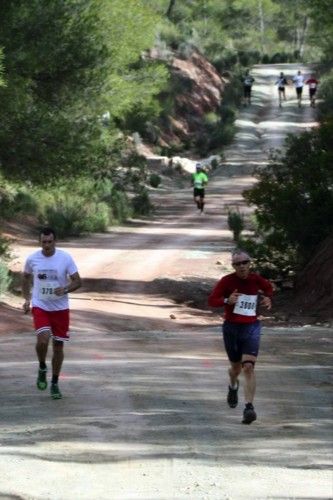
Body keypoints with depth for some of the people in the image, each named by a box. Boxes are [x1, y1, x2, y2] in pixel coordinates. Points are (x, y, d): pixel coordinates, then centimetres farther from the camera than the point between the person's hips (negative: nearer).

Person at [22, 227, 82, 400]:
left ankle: (55, 383, 23)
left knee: (58, 346, 6)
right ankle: (42, 368, 8)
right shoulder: (32, 259, -4)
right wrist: (27, 299, 6)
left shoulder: (65, 258, -8)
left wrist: (65, 289, -25)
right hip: (40, 307, -1)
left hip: (60, 308, 1)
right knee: (43, 340, -22)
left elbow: (77, 282, -5)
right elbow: (26, 278, 15)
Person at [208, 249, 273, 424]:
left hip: (251, 328, 0)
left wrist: (268, 299, -1)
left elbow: (269, 288, 20)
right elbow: (211, 300, -10)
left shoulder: (257, 280, -2)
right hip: (231, 328, 0)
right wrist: (226, 300, -29)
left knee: (248, 367, -17)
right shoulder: (227, 281, -9)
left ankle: (249, 407, -23)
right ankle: (233, 387, 54)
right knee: (236, 366, 18)